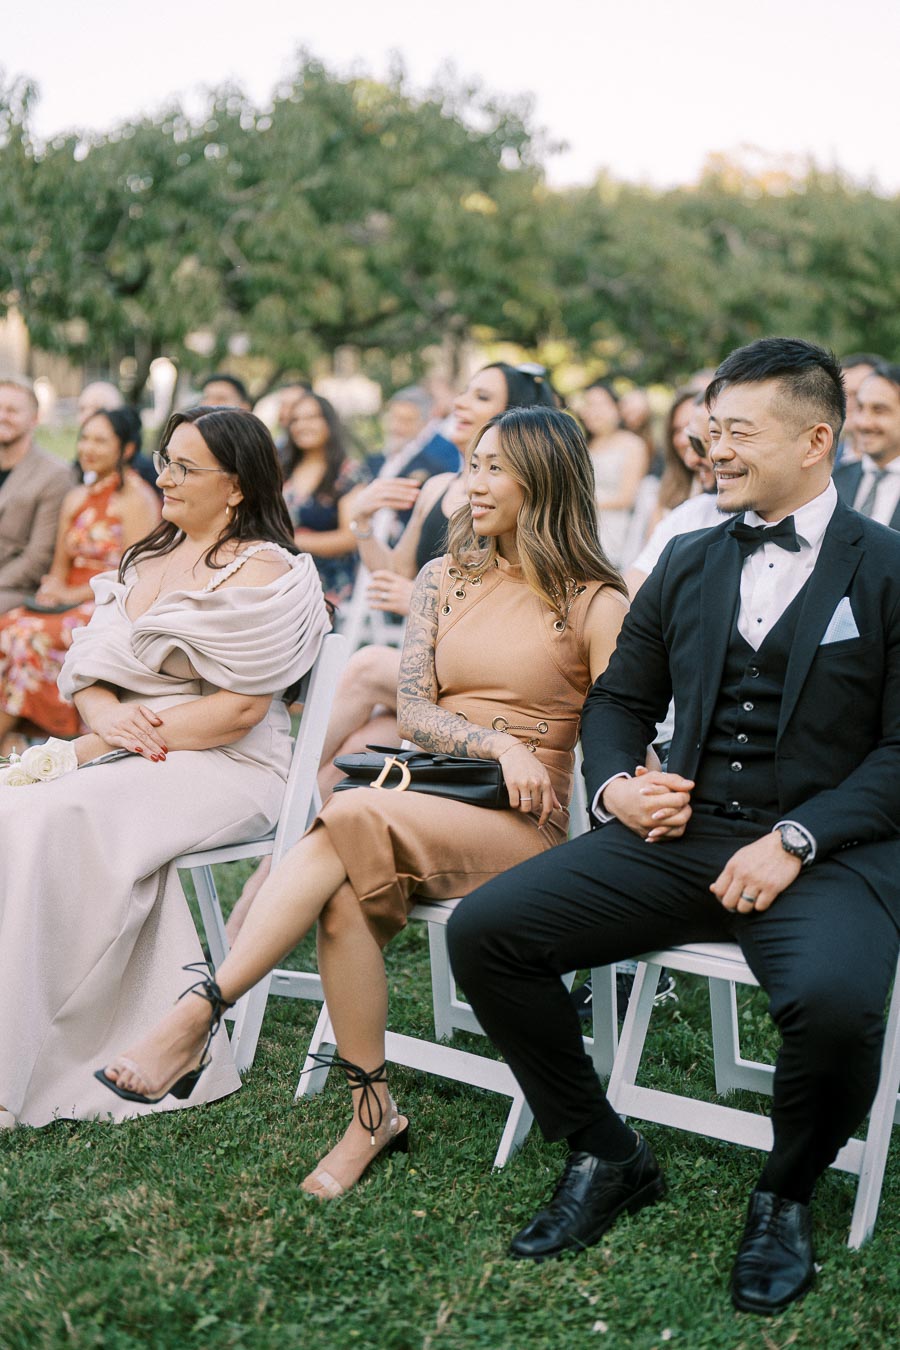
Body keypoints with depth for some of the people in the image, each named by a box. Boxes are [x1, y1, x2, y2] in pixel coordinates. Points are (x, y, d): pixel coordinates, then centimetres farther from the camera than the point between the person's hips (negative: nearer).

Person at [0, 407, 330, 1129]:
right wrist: (106, 715, -9)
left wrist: (94, 747, -13)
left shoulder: (262, 572, -6)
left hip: (227, 770, -7)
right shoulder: (148, 558, 19)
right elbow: (89, 667, 16)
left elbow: (240, 709, -14)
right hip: (130, 758, 8)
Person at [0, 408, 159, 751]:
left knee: (31, 637, -29)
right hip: (68, 605, 7)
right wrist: (51, 591, -4)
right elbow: (61, 565, 19)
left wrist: (73, 594, -11)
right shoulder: (75, 498, 18)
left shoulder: (135, 499, -6)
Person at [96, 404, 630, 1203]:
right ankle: (372, 1112, -25)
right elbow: (415, 713, 6)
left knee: (350, 821, -33)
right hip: (424, 804, 4)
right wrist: (499, 744, -12)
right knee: (346, 894, -33)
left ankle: (197, 1018, -36)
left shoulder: (593, 604, 3)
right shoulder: (444, 580, 16)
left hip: (524, 823, -4)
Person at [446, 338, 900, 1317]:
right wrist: (614, 785, 2)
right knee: (483, 931, -13)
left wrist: (794, 840, -17)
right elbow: (619, 699, 23)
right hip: (677, 833, 5)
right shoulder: (687, 564, 16)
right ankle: (605, 1157, 6)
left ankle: (784, 1196, -2)